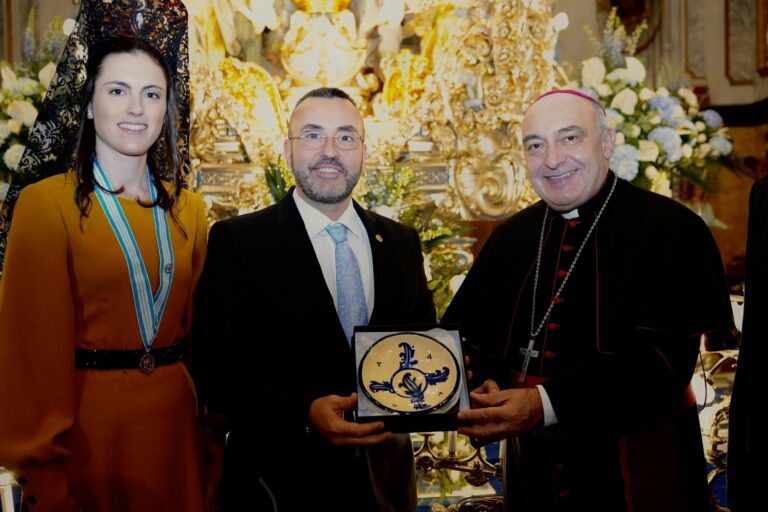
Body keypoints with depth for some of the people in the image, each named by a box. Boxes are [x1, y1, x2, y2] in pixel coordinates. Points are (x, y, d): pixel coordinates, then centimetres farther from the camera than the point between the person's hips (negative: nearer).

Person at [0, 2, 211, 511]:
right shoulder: (46, 203, -8)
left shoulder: (188, 210, 8)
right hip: (88, 422, -5)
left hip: (174, 417, 5)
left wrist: (212, 427, 7)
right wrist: (42, 468, -11)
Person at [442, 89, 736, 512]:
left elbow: (664, 358, -20)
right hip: (533, 466, 5)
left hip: (636, 472, -4)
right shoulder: (509, 239, 6)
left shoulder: (670, 230, -10)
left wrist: (547, 404, -29)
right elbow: (476, 339, 8)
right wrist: (485, 390, -15)